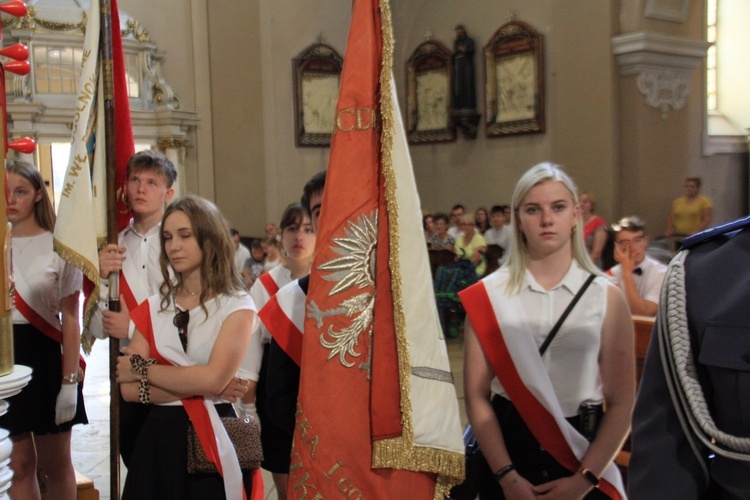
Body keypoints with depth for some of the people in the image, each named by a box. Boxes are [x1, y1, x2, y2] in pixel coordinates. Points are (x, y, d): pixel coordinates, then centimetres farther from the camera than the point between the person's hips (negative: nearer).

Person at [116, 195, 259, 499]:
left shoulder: (237, 306, -4)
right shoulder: (154, 308, 7)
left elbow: (213, 379, -19)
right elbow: (128, 390, -2)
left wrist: (142, 368, -7)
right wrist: (196, 387, -15)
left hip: (213, 438, -3)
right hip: (158, 436, 4)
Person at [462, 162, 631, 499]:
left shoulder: (607, 297, -3)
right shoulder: (488, 294, -3)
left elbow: (622, 402, -5)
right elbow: (476, 395, -6)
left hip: (581, 451, 0)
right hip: (506, 447, 0)